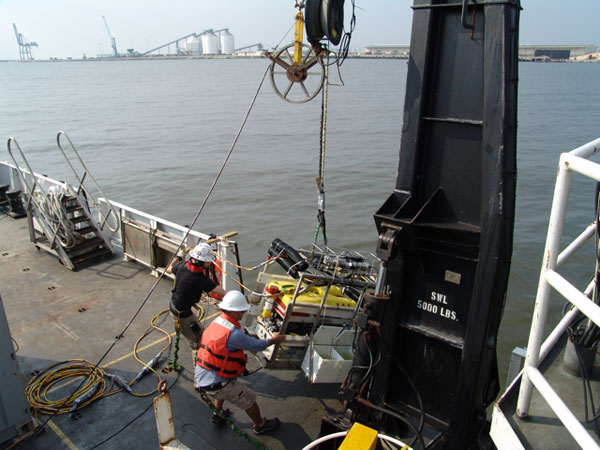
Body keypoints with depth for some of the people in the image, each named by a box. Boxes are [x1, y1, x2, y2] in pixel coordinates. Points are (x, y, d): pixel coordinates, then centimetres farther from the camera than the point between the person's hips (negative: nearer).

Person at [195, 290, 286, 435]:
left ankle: (217, 414, 49)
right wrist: (274, 340, 4)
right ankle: (260, 425, 32)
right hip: (216, 383, -8)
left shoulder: (215, 323, 3)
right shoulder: (233, 333, -25)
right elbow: (256, 345, -13)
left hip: (200, 379, 8)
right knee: (249, 400, 12)